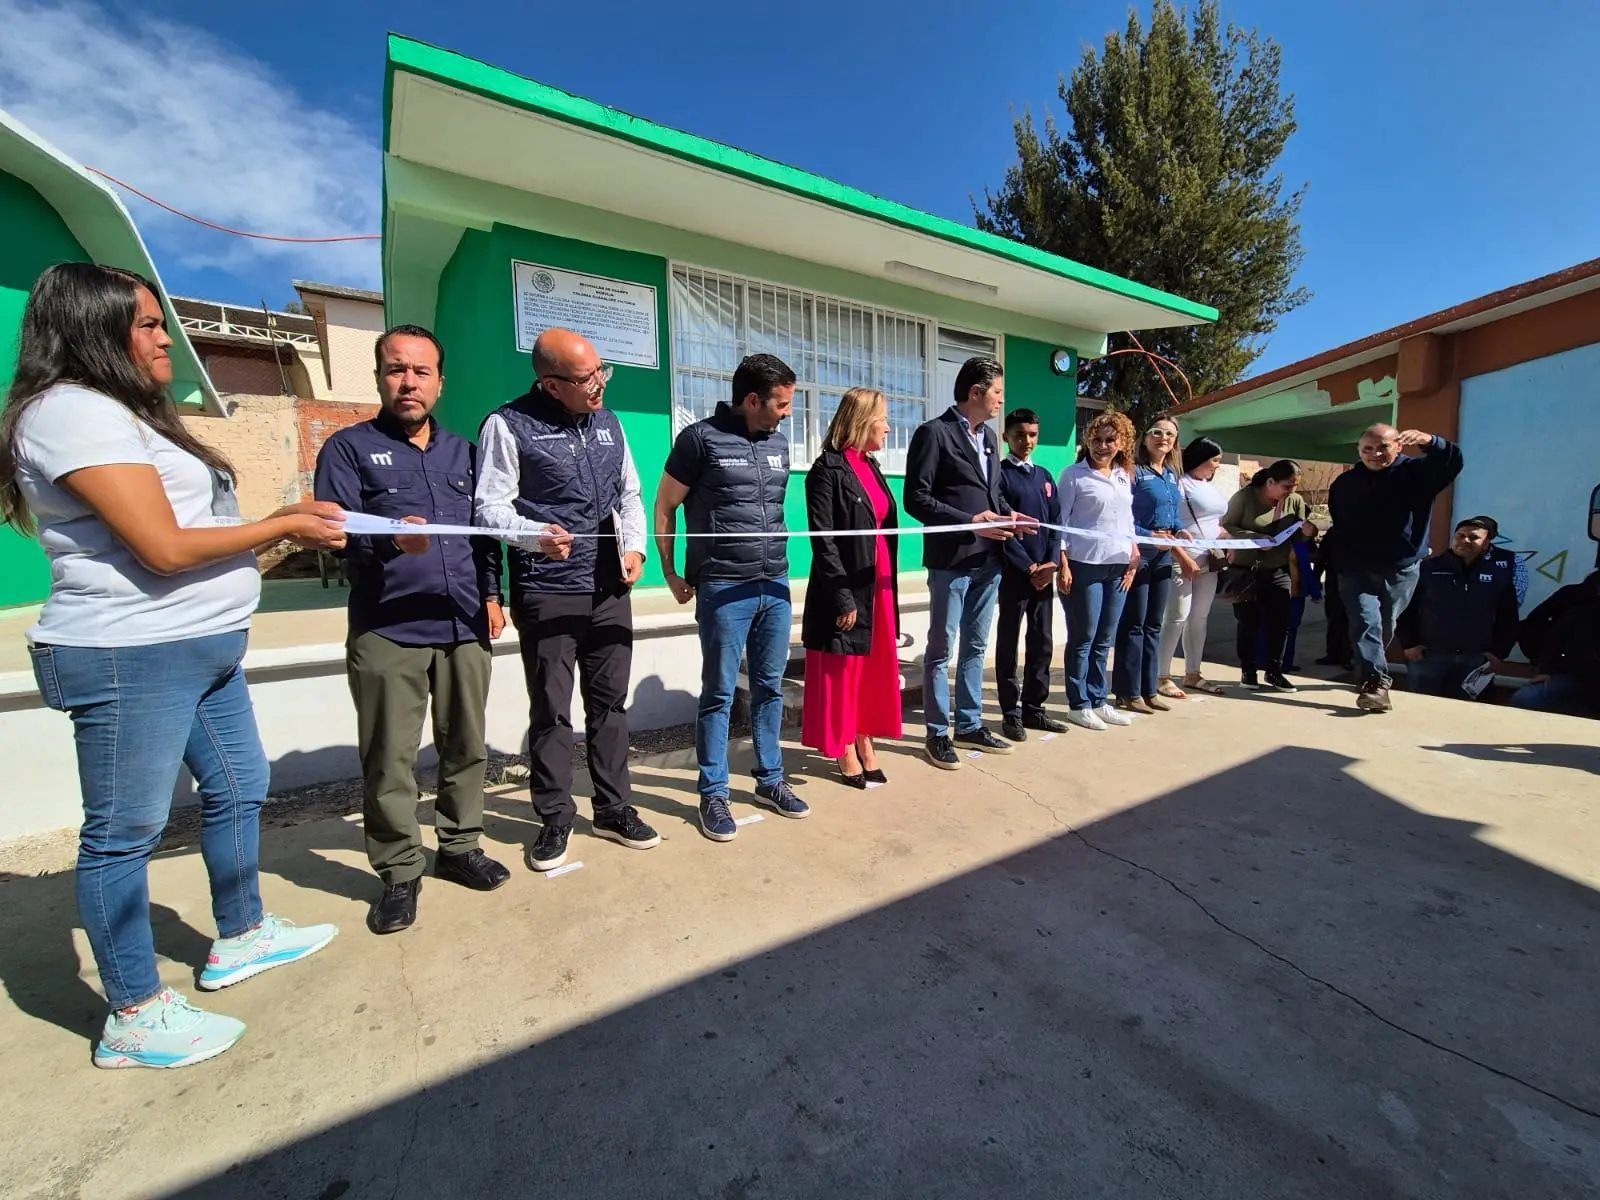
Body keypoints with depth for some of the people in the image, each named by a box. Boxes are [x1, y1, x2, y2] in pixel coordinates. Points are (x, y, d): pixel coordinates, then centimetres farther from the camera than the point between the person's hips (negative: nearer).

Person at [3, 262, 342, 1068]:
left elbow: (194, 522, 17)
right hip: (129, 659, -10)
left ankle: (240, 938, 35)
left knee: (238, 789, 17)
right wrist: (284, 528, -11)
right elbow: (164, 548, -21)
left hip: (201, 649, 10)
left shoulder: (124, 412, 19)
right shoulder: (74, 412, -13)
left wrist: (288, 520, 6)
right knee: (124, 832, 2)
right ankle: (135, 1018, 18)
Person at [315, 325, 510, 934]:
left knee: (467, 746, 9)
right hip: (387, 632, -3)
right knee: (389, 760, 2)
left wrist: (492, 594, 9)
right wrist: (389, 541, -25)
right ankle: (400, 872, 18)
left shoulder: (462, 451, 18)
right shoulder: (349, 447, 5)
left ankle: (460, 846, 26)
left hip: (465, 627, 4)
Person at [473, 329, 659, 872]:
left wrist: (634, 546, 0)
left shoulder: (608, 423, 12)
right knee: (550, 710, 5)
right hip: (546, 592, -5)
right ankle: (554, 820, 23)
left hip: (610, 588, 5)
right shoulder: (509, 424, -4)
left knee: (610, 702, 12)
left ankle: (614, 809, 27)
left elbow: (629, 493, 17)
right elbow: (490, 507, -7)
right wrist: (535, 536, -27)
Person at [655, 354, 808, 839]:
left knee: (770, 688, 12)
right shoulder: (701, 439, -5)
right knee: (719, 694, 4)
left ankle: (770, 780, 27)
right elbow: (664, 508, 1)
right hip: (722, 589, -5)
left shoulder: (778, 442, 12)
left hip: (775, 586, 5)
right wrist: (672, 575, 1)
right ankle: (713, 794, 18)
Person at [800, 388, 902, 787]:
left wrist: (887, 586, 12)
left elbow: (883, 526, 15)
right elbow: (823, 541, -15)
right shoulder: (827, 470, -10)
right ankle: (845, 752, 17)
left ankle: (865, 743, 26)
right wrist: (842, 598, -19)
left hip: (877, 586, 8)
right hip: (846, 590, -8)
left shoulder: (871, 467, 14)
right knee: (842, 669, 4)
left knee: (874, 667, 13)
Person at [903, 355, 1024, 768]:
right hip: (951, 560, -8)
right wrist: (970, 522, -20)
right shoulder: (934, 432, -8)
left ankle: (970, 726, 28)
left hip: (988, 559, 8)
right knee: (941, 650, 3)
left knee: (976, 647, 15)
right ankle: (938, 734, 16)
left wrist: (1007, 514, 2)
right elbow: (916, 499, -14)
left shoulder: (989, 436, 16)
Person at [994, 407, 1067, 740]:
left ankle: (1034, 707, 21)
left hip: (1044, 572, 6)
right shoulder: (1000, 474, -2)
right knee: (1008, 642, 2)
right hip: (1013, 572, -6)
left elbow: (1056, 523, 12)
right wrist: (1029, 566, -11)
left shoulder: (1044, 476, 15)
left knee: (1042, 642, 9)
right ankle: (1011, 713, 10)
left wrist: (1051, 563, -3)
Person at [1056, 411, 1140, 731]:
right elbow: (1060, 522, -6)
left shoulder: (1125, 477, 14)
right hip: (1085, 566, -5)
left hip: (1118, 567, 6)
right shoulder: (1074, 475, -3)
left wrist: (1133, 558, 12)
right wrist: (1063, 566, -12)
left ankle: (1099, 701, 21)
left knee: (1104, 640, 11)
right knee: (1083, 639, 1)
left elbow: (1128, 520, 20)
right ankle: (1078, 705, 11)